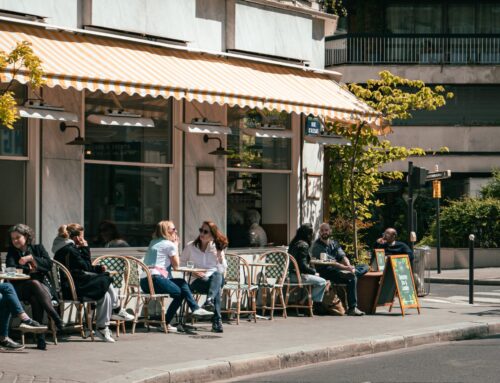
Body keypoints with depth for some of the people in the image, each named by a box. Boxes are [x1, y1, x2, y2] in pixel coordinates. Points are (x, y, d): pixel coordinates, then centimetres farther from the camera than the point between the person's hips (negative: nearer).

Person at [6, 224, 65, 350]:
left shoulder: (38, 248, 15)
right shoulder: (11, 252, 17)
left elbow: (49, 264, -1)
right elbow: (10, 268, -2)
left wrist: (31, 258, -11)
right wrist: (28, 270, -10)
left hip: (42, 284, 1)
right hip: (21, 287, 0)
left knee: (35, 298, -36)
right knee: (34, 284, -36)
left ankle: (40, 338, -38)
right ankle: (55, 317, -41)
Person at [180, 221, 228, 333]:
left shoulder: (217, 248, 11)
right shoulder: (191, 246, 9)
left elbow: (222, 270, 8)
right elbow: (181, 262, 13)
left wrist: (220, 255, -7)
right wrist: (192, 272, -4)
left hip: (215, 279, 2)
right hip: (197, 281, -2)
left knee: (217, 276, -38)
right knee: (217, 288, -36)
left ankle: (209, 301, -63)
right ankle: (217, 320, -48)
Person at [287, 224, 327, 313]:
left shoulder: (294, 243, 14)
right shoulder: (303, 245, -15)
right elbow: (303, 265, -20)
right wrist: (314, 272, -3)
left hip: (291, 274, 10)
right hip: (298, 275, -10)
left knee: (317, 280, 20)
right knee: (322, 282, -4)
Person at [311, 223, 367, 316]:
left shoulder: (334, 243, 17)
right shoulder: (317, 246, -7)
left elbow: (343, 256, 7)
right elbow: (328, 262, -18)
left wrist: (349, 266, -16)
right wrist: (346, 268, -25)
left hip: (340, 269, 8)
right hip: (327, 272, -8)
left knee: (365, 267, 0)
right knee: (352, 278, -31)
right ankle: (352, 308, -30)